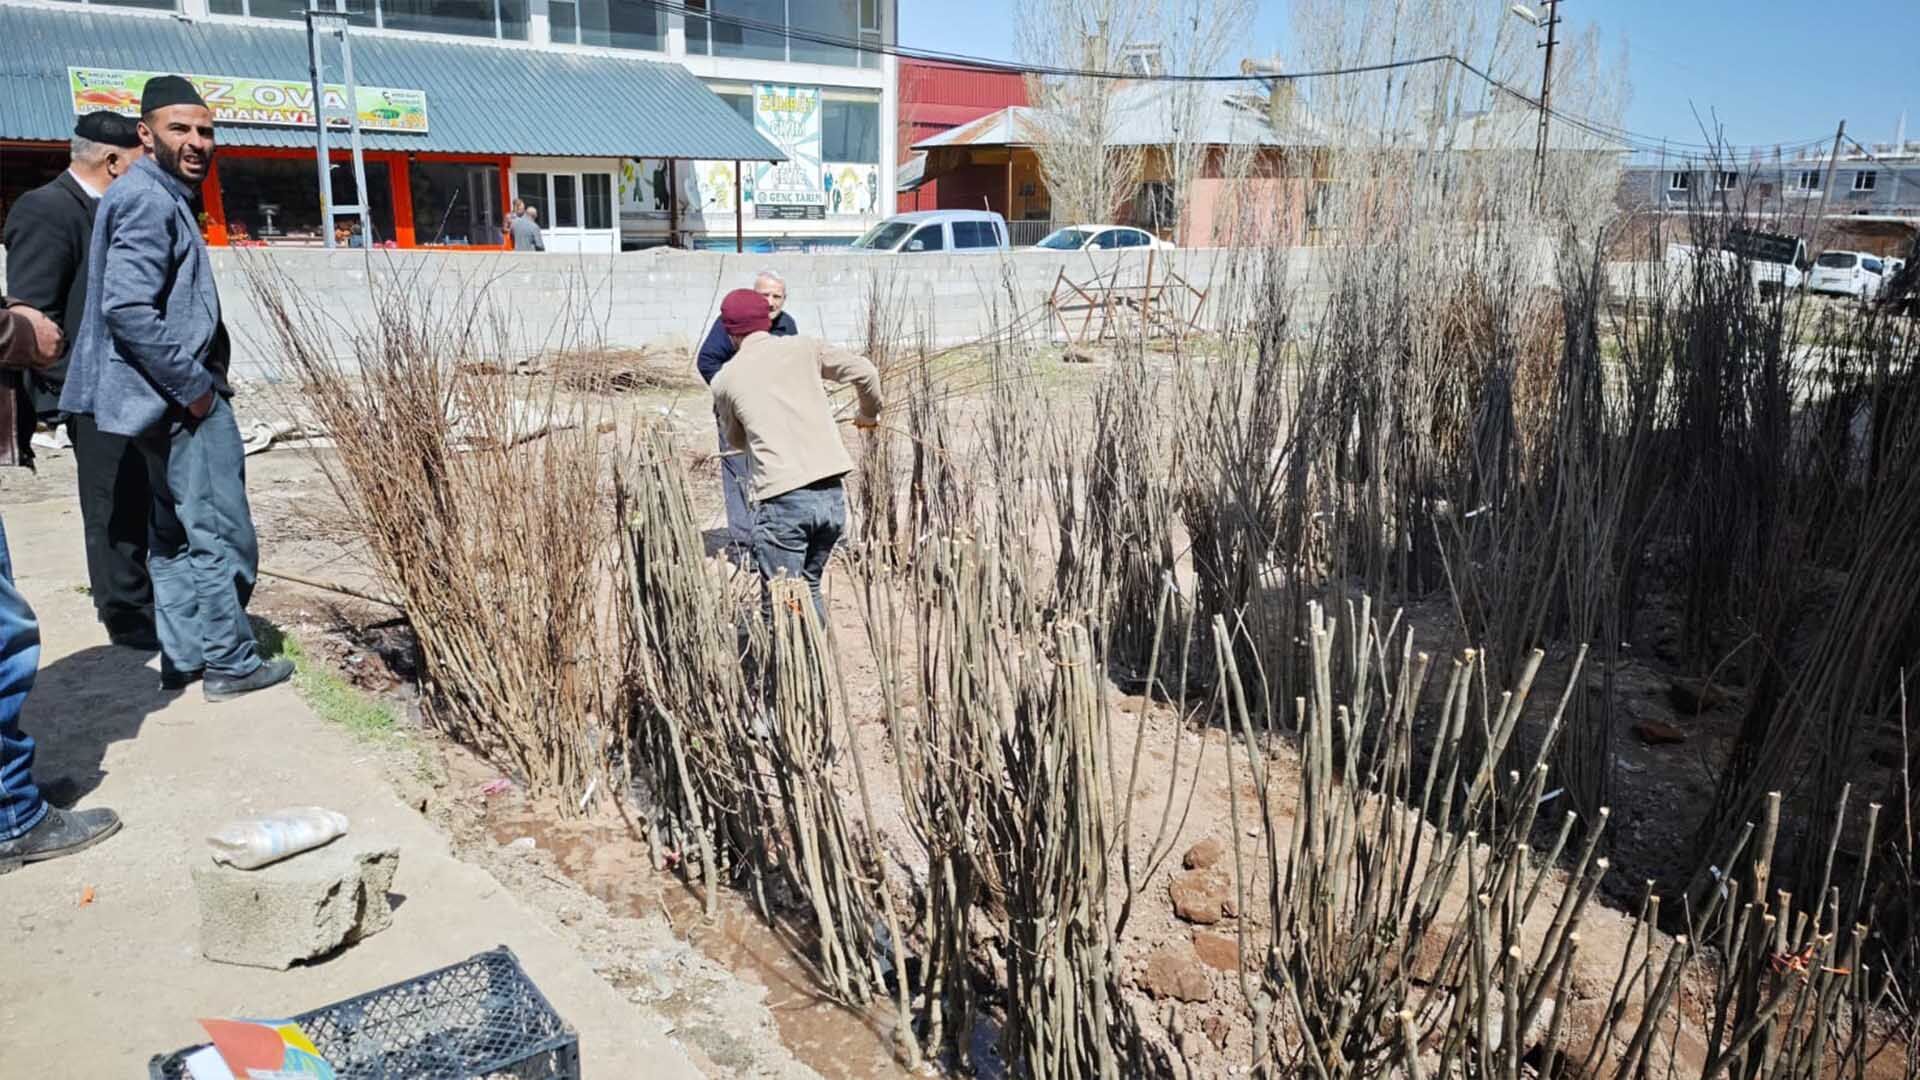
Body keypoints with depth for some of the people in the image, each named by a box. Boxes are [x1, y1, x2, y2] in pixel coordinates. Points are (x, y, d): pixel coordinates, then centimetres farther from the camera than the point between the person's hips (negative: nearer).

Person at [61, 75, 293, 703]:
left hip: (174, 397, 11)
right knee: (220, 534, -2)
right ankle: (229, 663, 7)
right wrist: (193, 385, -19)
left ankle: (183, 657, 24)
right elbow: (128, 309, -24)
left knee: (178, 534, 15)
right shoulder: (149, 201, -15)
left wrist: (200, 378, 15)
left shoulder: (164, 197, 17)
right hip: (180, 401, -11)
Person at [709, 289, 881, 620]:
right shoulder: (805, 348, 9)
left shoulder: (725, 379, 7)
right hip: (832, 494, 4)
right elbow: (865, 372, 13)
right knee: (809, 588, 21)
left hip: (783, 500, -3)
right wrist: (869, 413, 32)